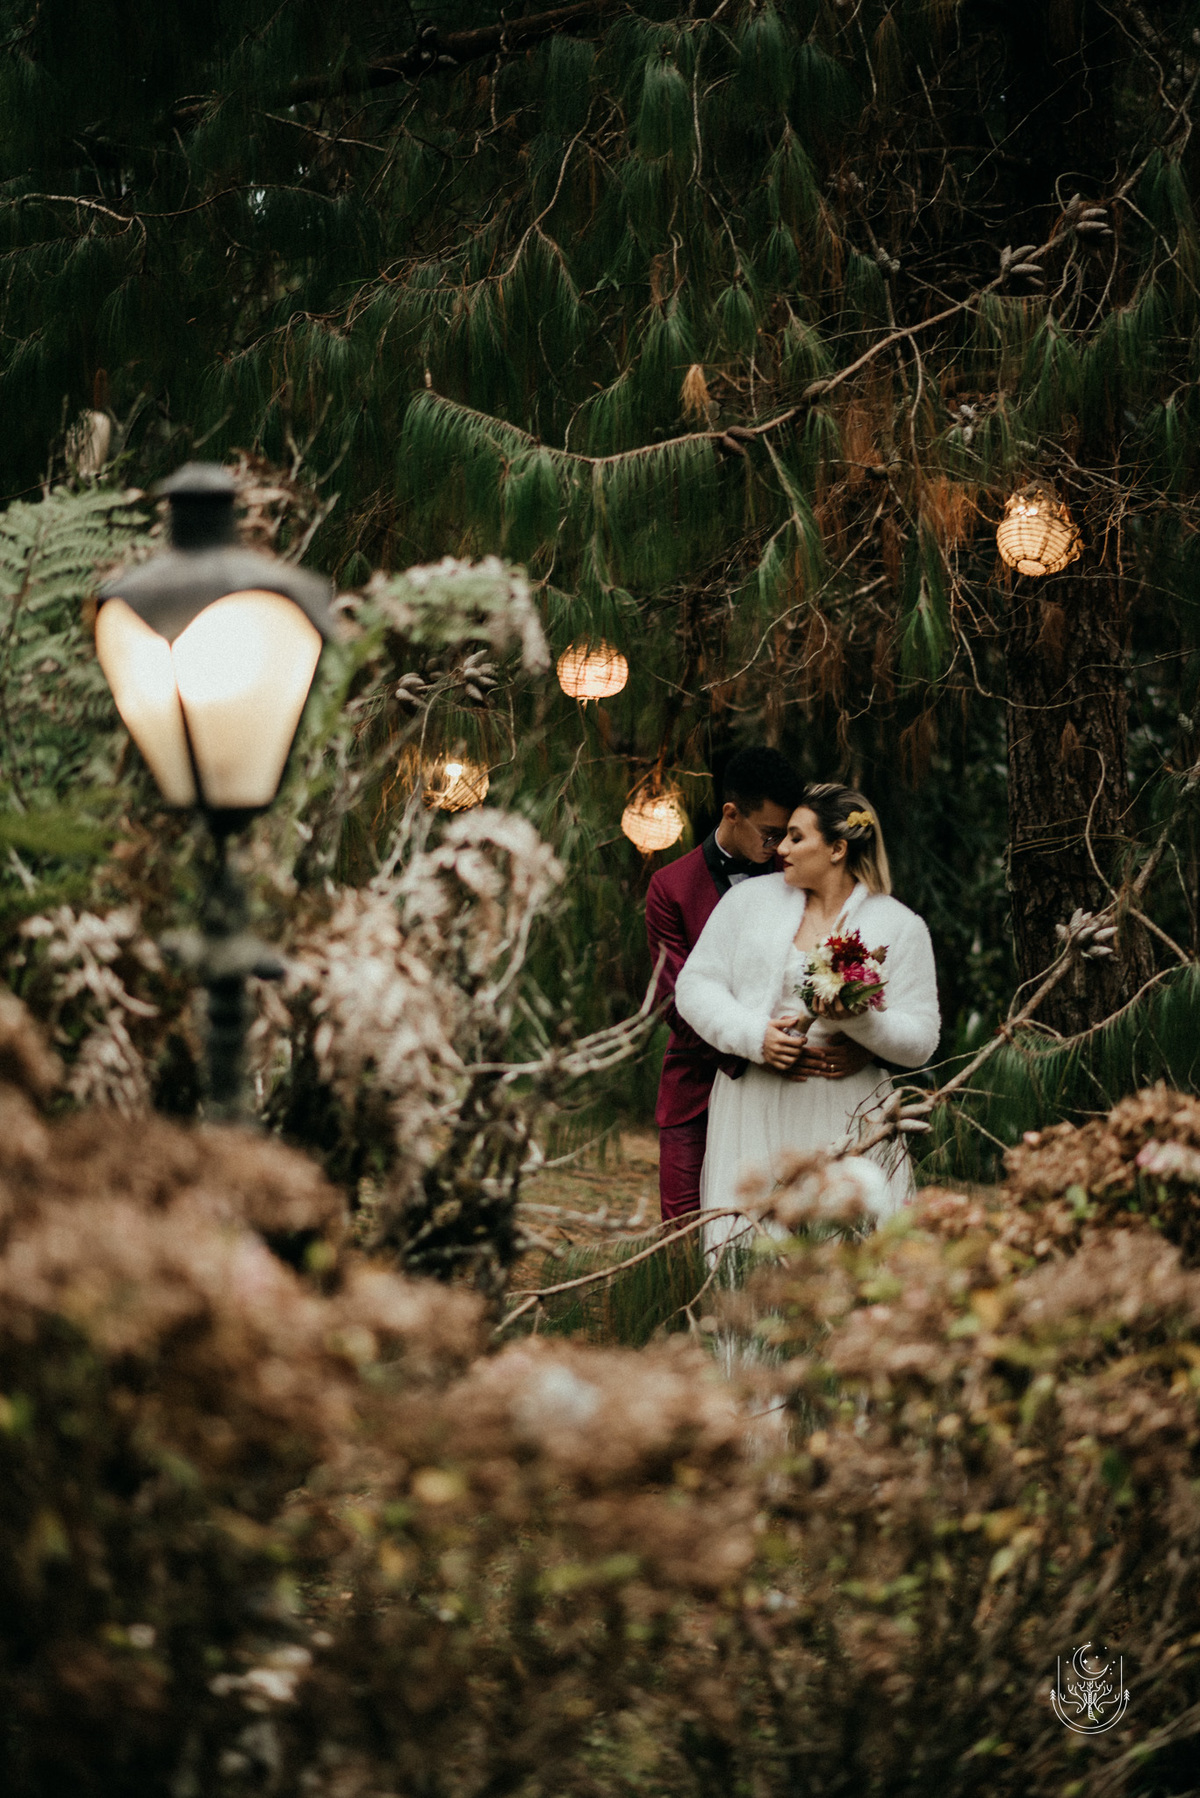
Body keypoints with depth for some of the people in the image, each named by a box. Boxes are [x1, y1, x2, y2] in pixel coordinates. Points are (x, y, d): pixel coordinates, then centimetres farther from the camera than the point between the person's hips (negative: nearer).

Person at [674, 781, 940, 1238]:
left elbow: (920, 1043, -2)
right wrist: (754, 1034, -11)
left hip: (842, 1117, -2)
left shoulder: (900, 927, 2)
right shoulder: (750, 899, 9)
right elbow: (695, 985, 5)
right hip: (753, 1113, 2)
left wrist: (857, 1019, -20)